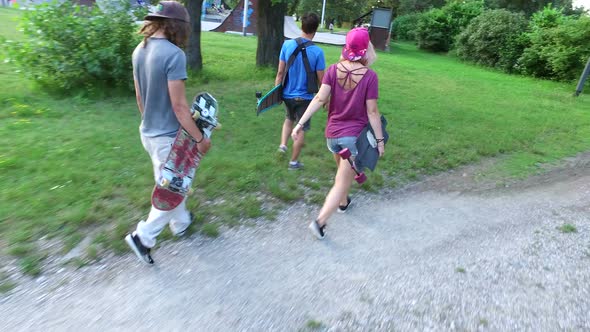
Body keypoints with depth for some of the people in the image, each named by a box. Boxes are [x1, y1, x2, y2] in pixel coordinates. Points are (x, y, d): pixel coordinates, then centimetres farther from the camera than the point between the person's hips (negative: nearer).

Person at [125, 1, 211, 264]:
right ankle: (143, 236, 14)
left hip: (148, 132, 9)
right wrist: (200, 138, -14)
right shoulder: (173, 54, -22)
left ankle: (180, 223, 43)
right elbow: (178, 106, -22)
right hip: (168, 136, -9)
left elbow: (139, 96, 11)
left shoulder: (139, 50, 3)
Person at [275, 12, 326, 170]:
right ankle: (294, 162, 22)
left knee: (289, 119, 31)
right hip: (305, 97, -3)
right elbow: (321, 79, -9)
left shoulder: (287, 44, -8)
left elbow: (280, 72, -4)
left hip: (287, 94, 3)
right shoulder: (317, 51, -15)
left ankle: (283, 144, 17)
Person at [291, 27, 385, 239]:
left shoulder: (333, 70, -5)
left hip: (332, 134, 5)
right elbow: (372, 112, -12)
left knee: (343, 172, 29)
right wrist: (380, 139, -3)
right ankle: (320, 221, -5)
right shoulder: (369, 76, -14)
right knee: (342, 182, 3)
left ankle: (343, 203, 50)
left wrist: (300, 123, -11)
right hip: (354, 136, -4)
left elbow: (319, 99, -12)